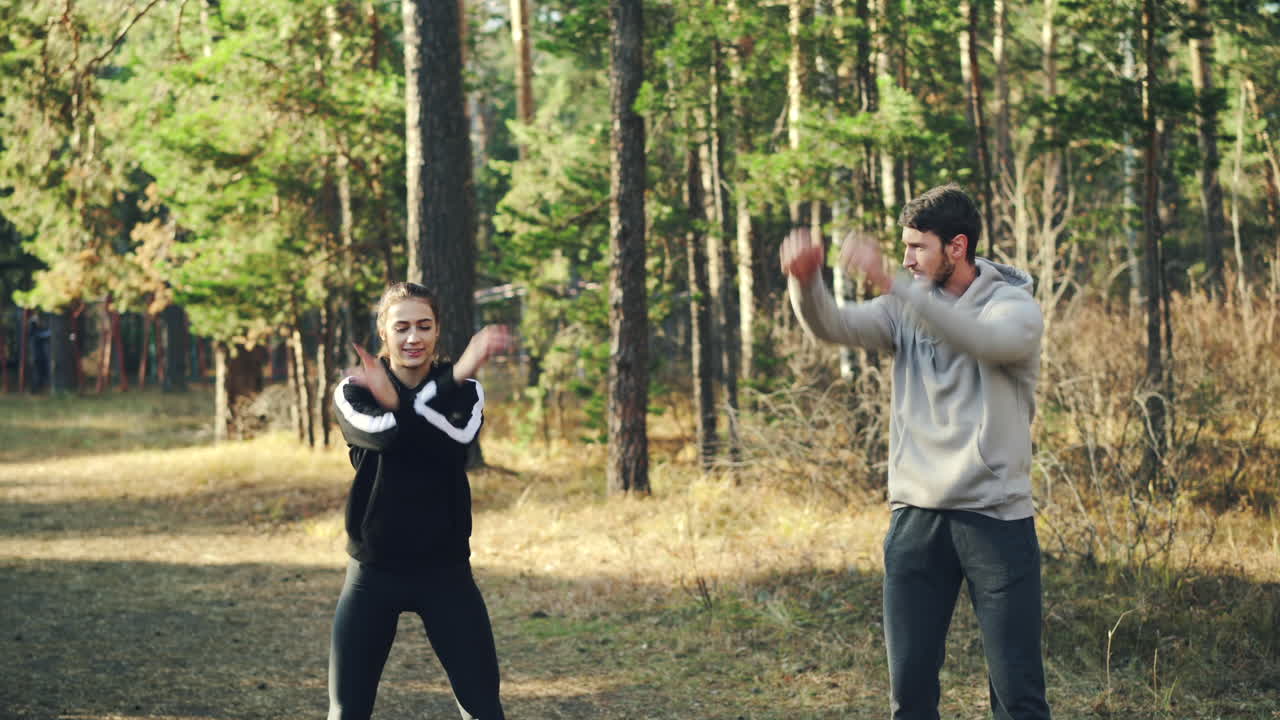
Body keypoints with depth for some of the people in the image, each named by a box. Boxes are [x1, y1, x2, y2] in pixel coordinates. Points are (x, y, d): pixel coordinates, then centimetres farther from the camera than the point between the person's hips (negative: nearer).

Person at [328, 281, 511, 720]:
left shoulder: (463, 390, 1)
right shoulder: (354, 391, -2)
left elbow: (456, 440, -20)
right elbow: (384, 434, -24)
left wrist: (396, 402, -33)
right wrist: (453, 377, -32)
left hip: (446, 572, 0)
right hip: (374, 573, 0)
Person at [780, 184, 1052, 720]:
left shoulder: (1015, 306, -4)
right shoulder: (907, 308, 9)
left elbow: (979, 337, -27)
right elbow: (832, 325, -7)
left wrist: (890, 284, -38)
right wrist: (804, 281, -30)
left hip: (996, 515, -4)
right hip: (916, 516, 4)